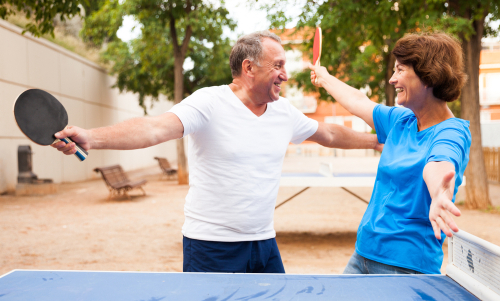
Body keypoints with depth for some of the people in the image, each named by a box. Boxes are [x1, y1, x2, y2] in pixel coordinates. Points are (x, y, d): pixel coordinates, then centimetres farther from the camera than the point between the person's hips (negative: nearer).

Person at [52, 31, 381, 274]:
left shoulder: (284, 111, 6)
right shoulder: (209, 103, -14)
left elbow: (330, 134, 21)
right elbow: (156, 128, -27)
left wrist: (376, 140, 29)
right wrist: (91, 137, -41)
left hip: (264, 242, 6)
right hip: (212, 245, -6)